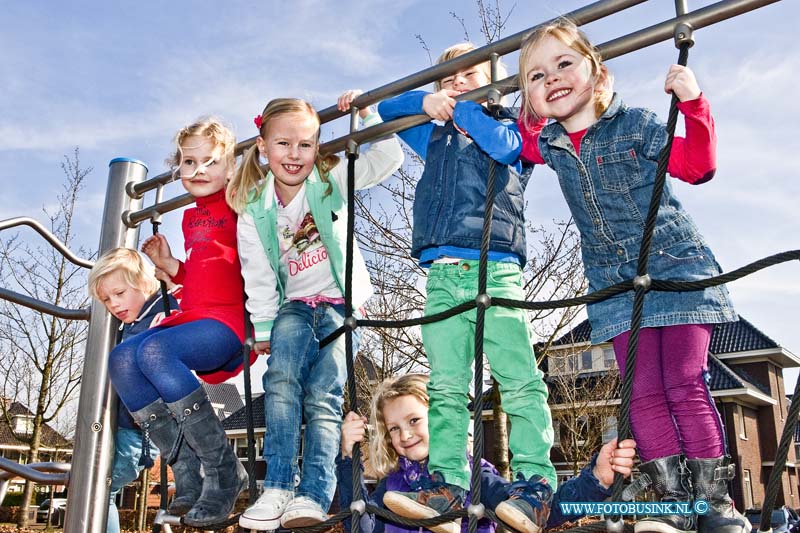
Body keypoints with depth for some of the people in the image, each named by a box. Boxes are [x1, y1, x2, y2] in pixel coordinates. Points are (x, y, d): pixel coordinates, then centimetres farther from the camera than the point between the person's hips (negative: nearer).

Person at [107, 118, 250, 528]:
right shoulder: (191, 218, 23)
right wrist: (167, 264, 16)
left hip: (229, 321, -8)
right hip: (190, 316, 8)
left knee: (155, 351, -32)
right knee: (122, 360, -15)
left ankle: (223, 471, -21)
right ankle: (188, 475, -12)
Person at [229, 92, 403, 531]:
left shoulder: (332, 182, -3)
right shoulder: (254, 211, -1)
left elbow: (388, 158, -9)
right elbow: (258, 277, 1)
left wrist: (367, 113, -17)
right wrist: (263, 327, 0)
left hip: (340, 303, -1)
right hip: (294, 307, 1)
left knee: (323, 396, -17)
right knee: (282, 381, -25)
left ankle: (314, 495, -19)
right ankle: (278, 487, -22)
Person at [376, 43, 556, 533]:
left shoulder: (509, 126, 15)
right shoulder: (436, 137, 26)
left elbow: (500, 144, -8)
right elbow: (385, 110, 31)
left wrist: (459, 108, -1)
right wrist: (426, 101, 14)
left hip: (495, 271, -4)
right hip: (443, 275, 4)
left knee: (519, 381, -8)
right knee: (446, 387, -1)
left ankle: (537, 481, -6)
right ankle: (449, 484, 0)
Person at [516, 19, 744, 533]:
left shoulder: (634, 124, -6)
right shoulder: (548, 144, 5)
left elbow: (697, 166, -8)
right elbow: (524, 146, 28)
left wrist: (693, 105, -20)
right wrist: (532, 111, 12)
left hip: (677, 267, -3)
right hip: (617, 284, 3)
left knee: (685, 385, -6)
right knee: (644, 393, -2)